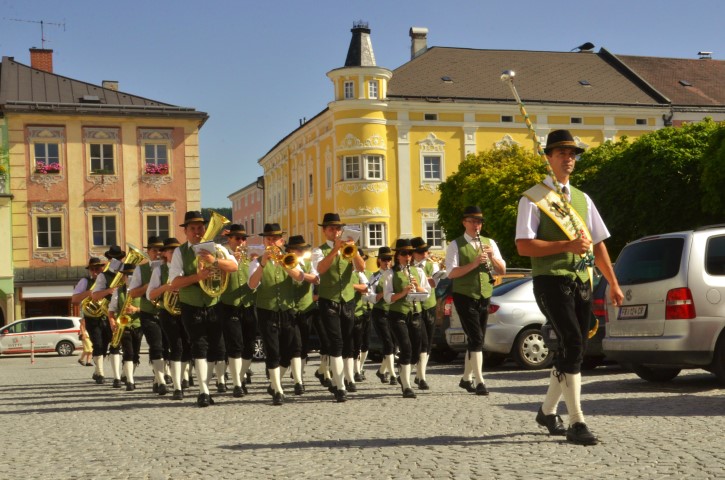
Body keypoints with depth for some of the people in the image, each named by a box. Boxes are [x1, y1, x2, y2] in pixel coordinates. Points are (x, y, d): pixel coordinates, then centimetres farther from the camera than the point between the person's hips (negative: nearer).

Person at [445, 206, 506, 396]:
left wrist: (492, 257, -13)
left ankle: (466, 379, 25)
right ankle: (480, 382, -13)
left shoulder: (489, 243, 9)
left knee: (477, 340, 11)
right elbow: (451, 273, -15)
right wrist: (474, 263, -26)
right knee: (476, 339, -13)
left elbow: (502, 270, 6)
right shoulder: (456, 245, -4)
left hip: (484, 297, 5)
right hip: (465, 297, -5)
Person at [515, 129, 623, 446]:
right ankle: (576, 422, -10)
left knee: (573, 349, 10)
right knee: (572, 345, -15)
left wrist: (613, 284, 13)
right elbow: (524, 246, -12)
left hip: (582, 281, 7)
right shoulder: (533, 199, -3)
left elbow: (598, 244, 17)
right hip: (552, 280, -7)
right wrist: (568, 245, -18)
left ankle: (547, 411, 27)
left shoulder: (582, 199, 17)